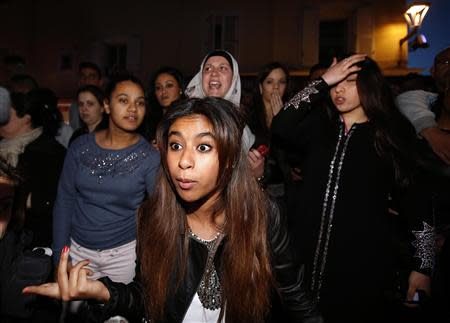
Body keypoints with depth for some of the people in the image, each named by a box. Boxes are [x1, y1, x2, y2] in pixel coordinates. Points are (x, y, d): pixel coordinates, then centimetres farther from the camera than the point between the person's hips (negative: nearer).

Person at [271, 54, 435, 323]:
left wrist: (422, 266, -1)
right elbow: (281, 128, -14)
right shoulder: (318, 125, 5)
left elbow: (416, 200, 1)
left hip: (363, 261, -2)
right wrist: (323, 81, -12)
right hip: (308, 253, 2)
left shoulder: (394, 134, 0)